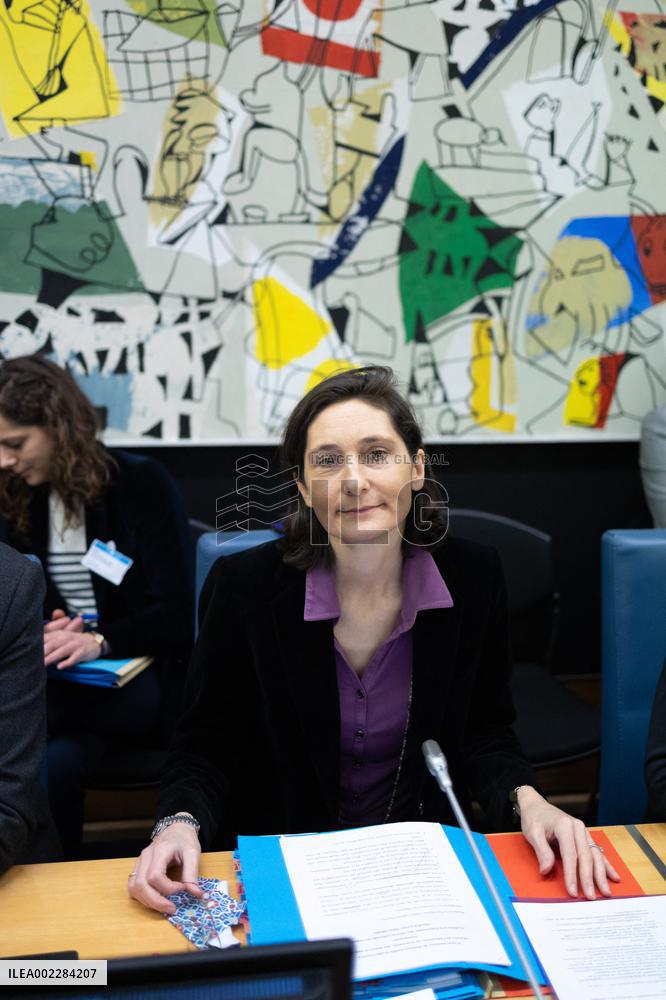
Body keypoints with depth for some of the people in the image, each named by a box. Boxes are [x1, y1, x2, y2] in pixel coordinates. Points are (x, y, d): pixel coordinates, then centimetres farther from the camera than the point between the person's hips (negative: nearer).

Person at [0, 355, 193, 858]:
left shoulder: (143, 483, -6)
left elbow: (174, 614, -11)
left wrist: (100, 642, -28)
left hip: (142, 681, -3)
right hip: (63, 681, 4)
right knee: (58, 762, -31)